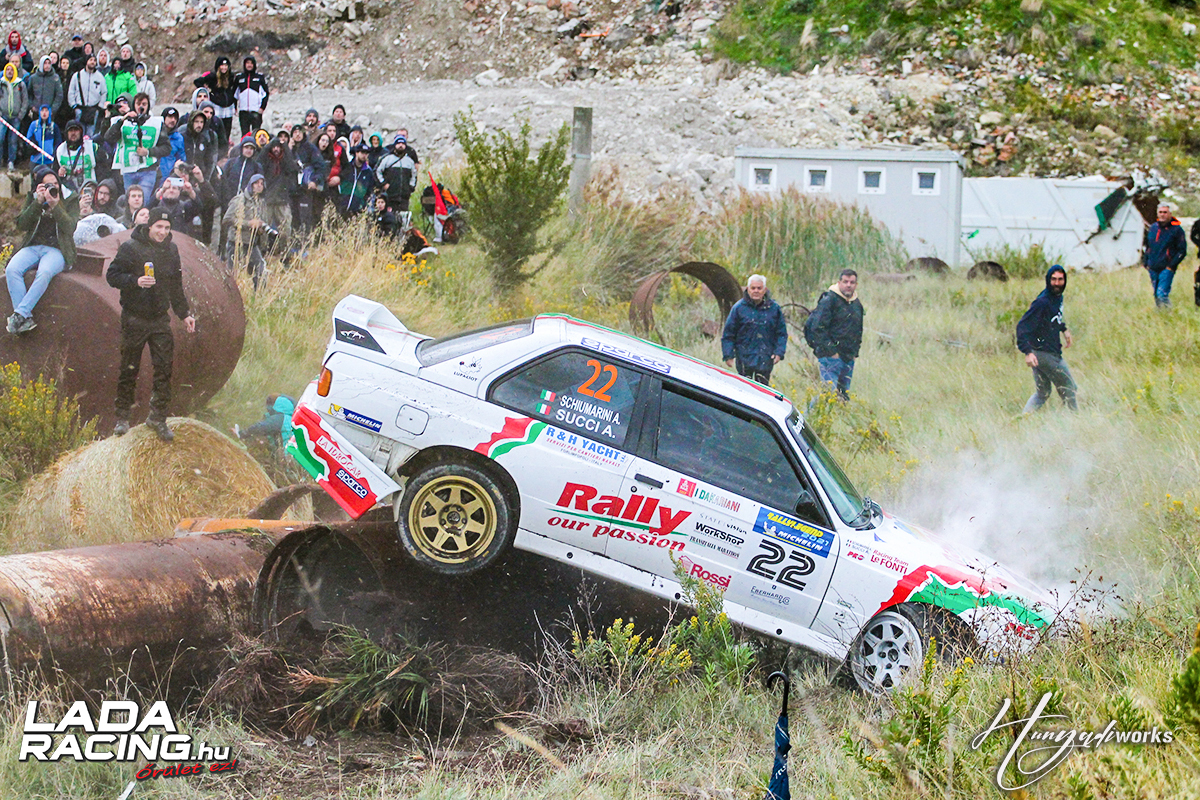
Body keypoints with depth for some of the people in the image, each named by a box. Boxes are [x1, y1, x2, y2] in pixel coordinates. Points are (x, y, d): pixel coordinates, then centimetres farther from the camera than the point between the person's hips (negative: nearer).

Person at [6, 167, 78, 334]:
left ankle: (20, 314, -35)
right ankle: (26, 319, -34)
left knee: (44, 273, -37)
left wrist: (55, 206, -18)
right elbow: (22, 224, 1)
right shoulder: (31, 199, 14)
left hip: (57, 250, -3)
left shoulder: (70, 201, 8)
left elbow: (69, 227, -7)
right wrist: (38, 203, -9)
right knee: (11, 269, -29)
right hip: (32, 248, 3)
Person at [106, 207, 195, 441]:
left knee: (164, 369, -2)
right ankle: (122, 417, 16)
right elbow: (112, 275, -9)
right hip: (134, 318, -4)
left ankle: (158, 417, 7)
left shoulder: (171, 249, 8)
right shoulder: (130, 247, -8)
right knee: (129, 370, 4)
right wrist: (136, 281, -24)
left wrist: (184, 314, 15)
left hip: (160, 318, 4)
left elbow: (176, 286, 18)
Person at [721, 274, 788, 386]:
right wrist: (728, 355, -4)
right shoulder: (739, 308, -1)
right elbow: (728, 334, 3)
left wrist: (779, 352, -2)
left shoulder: (774, 308, 4)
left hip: (765, 359, 1)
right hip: (745, 358, -1)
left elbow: (782, 333, 10)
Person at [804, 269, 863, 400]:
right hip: (831, 355, -8)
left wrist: (855, 352, 17)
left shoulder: (857, 304, 15)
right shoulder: (829, 300, -9)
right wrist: (830, 350, -17)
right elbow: (817, 328, -15)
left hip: (848, 358, 8)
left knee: (844, 394, 8)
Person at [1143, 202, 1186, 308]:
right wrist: (1145, 262, 13)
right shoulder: (1153, 228, 10)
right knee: (1156, 295, 11)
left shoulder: (1176, 229, -6)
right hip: (1152, 268, 6)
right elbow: (1146, 246, 22)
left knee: (1162, 294, -16)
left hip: (1166, 268, -6)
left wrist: (1171, 266, -12)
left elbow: (1182, 250, -6)